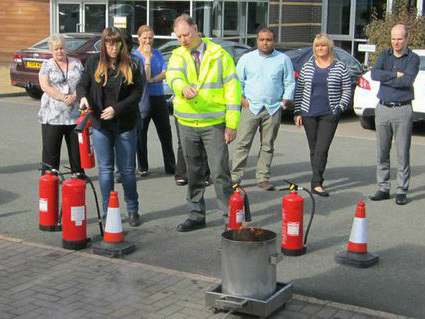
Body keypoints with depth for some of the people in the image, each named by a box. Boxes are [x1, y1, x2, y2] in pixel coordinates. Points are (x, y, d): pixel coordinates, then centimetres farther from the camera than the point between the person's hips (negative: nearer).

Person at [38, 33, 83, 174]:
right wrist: (62, 97, -16)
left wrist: (74, 96, -12)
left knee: (77, 149, 7)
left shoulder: (76, 63, 12)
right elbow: (45, 86, -6)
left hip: (75, 114, 2)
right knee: (50, 150, 0)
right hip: (52, 115, -2)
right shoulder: (47, 65, 6)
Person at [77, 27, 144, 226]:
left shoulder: (131, 66, -2)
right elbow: (82, 85, 8)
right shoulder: (94, 62, 2)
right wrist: (83, 97, -14)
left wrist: (116, 108, -16)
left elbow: (137, 94, -5)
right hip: (100, 125, 1)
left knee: (127, 170, 7)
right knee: (105, 169, 6)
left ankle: (132, 210, 21)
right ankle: (108, 212, 14)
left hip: (125, 125, -1)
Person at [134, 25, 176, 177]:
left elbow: (165, 73, -3)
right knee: (141, 134, 4)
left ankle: (171, 166, 13)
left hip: (159, 97, 4)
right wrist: (147, 57, -18)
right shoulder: (134, 56, -7)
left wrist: (151, 80, -16)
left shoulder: (157, 53, 7)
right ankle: (142, 168, 14)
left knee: (165, 133, 6)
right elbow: (144, 77, -16)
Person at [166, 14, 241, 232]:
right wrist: (183, 88, -40)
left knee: (220, 172, -6)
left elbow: (232, 89, -3)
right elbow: (173, 76, -16)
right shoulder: (178, 56, 6)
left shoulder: (219, 55, -1)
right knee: (194, 173, 12)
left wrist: (232, 124, -8)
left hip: (215, 124, -3)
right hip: (187, 124, 3)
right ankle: (196, 215, 23)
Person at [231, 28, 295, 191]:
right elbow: (238, 81, 9)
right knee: (242, 143, -5)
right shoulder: (247, 58, 7)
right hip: (251, 107, 0)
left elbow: (290, 83, 10)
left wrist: (284, 101, 0)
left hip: (273, 109, 1)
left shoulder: (283, 59, 7)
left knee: (268, 146, 5)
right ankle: (235, 176, -2)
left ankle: (263, 178, 12)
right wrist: (242, 100, -2)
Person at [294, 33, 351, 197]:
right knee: (314, 149, 8)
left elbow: (347, 91, 5)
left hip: (329, 115, -3)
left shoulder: (340, 67, 2)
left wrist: (340, 108, -7)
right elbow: (299, 89, 10)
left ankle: (316, 183, -11)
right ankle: (317, 181, 17)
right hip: (309, 114, 3)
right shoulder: (308, 66, 8)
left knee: (322, 149, -10)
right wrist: (298, 111, 4)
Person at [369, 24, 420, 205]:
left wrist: (386, 78, -10)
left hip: (402, 110, -3)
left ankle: (402, 190, 6)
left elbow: (408, 80, -17)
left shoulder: (413, 58, 1)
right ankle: (383, 188, 16)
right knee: (382, 152, 7)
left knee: (403, 153, -1)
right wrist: (396, 75, -14)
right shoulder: (385, 55, 10)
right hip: (383, 109, 3)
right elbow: (374, 74, -8)